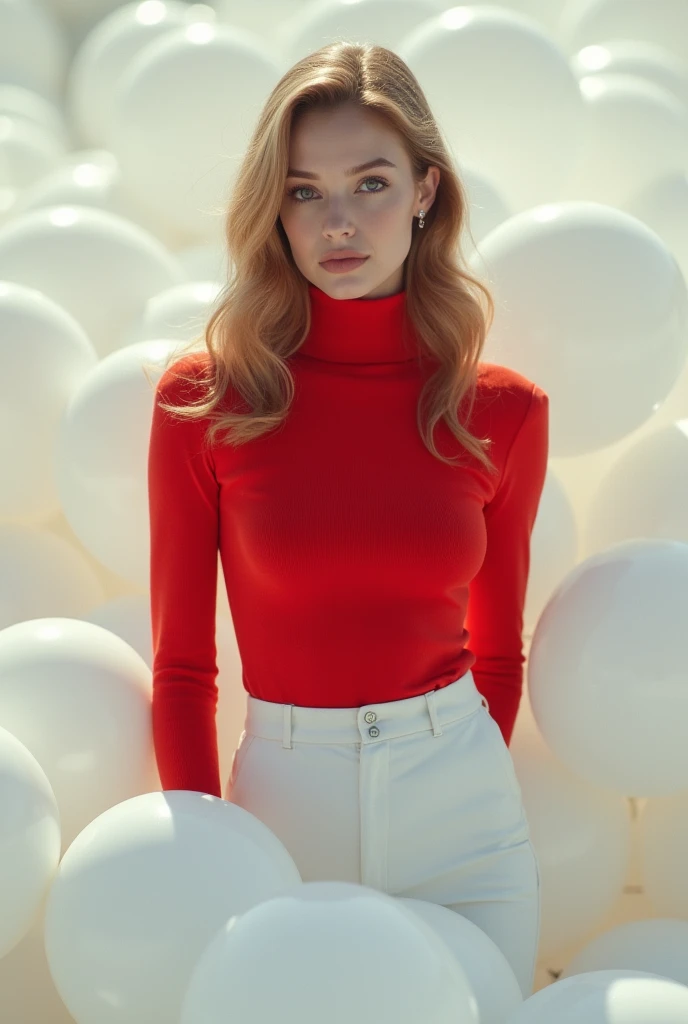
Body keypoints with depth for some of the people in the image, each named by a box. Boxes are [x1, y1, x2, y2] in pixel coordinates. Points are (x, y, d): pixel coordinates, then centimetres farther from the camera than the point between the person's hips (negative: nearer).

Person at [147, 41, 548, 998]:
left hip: (465, 818, 1)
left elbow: (497, 652, 9)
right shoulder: (204, 399, -6)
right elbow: (181, 667, -3)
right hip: (281, 802, -1)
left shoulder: (503, 411, -2)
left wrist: (459, 780, 9)